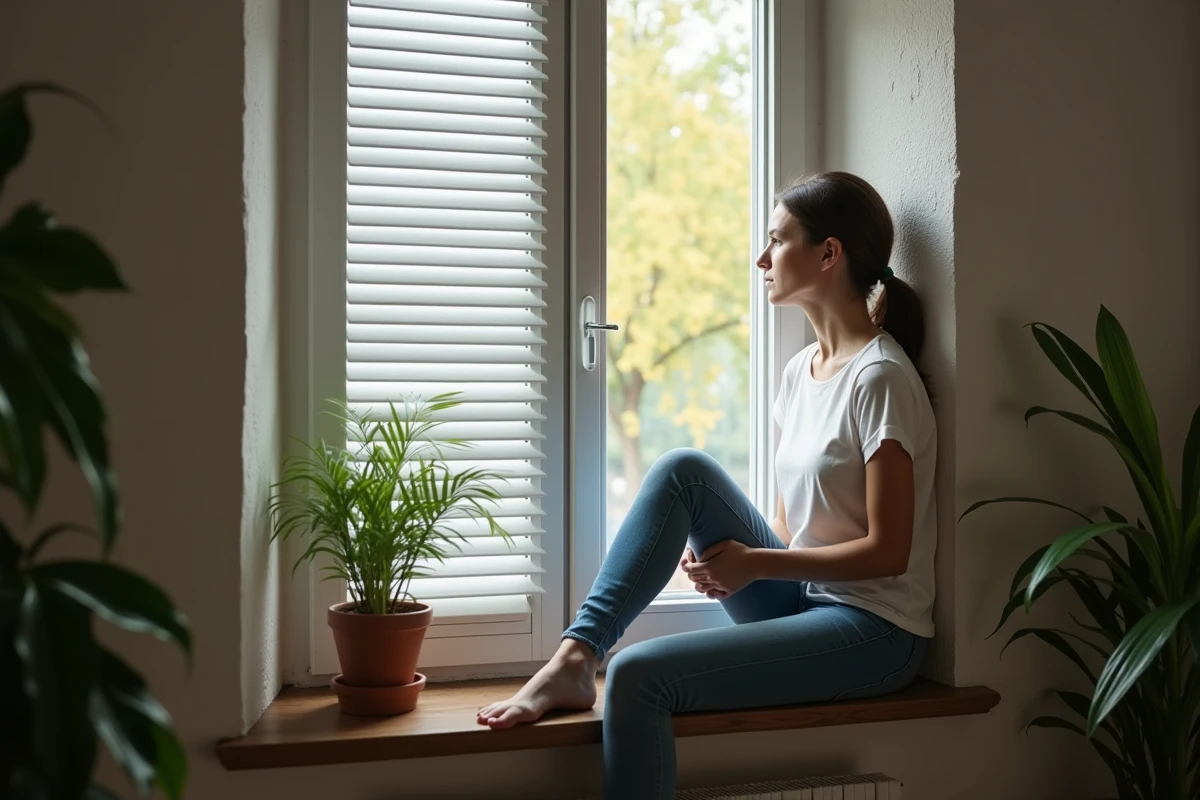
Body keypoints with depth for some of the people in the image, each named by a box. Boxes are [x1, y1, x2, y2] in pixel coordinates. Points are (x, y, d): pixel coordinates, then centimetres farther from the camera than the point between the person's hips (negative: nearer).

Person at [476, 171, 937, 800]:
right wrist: (726, 551, -5)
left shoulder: (880, 378, -16)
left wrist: (755, 564, -13)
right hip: (801, 600, 8)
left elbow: (888, 551, -17)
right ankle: (575, 659, -14)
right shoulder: (801, 370, 10)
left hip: (873, 631, -8)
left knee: (638, 676, -24)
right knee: (683, 470, -10)